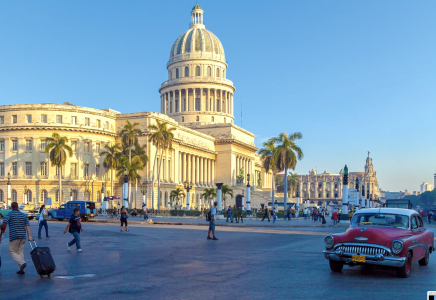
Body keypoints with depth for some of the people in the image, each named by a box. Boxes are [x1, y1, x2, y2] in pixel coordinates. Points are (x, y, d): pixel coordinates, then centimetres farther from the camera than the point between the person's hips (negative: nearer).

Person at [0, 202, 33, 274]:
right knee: (20, 251, 12)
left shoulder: (9, 214, -1)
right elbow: (27, 226, 5)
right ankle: (21, 269, 8)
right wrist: (29, 236, 0)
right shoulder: (23, 215, 13)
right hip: (23, 236, 5)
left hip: (14, 236, -5)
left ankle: (22, 263, -17)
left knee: (12, 251, 4)